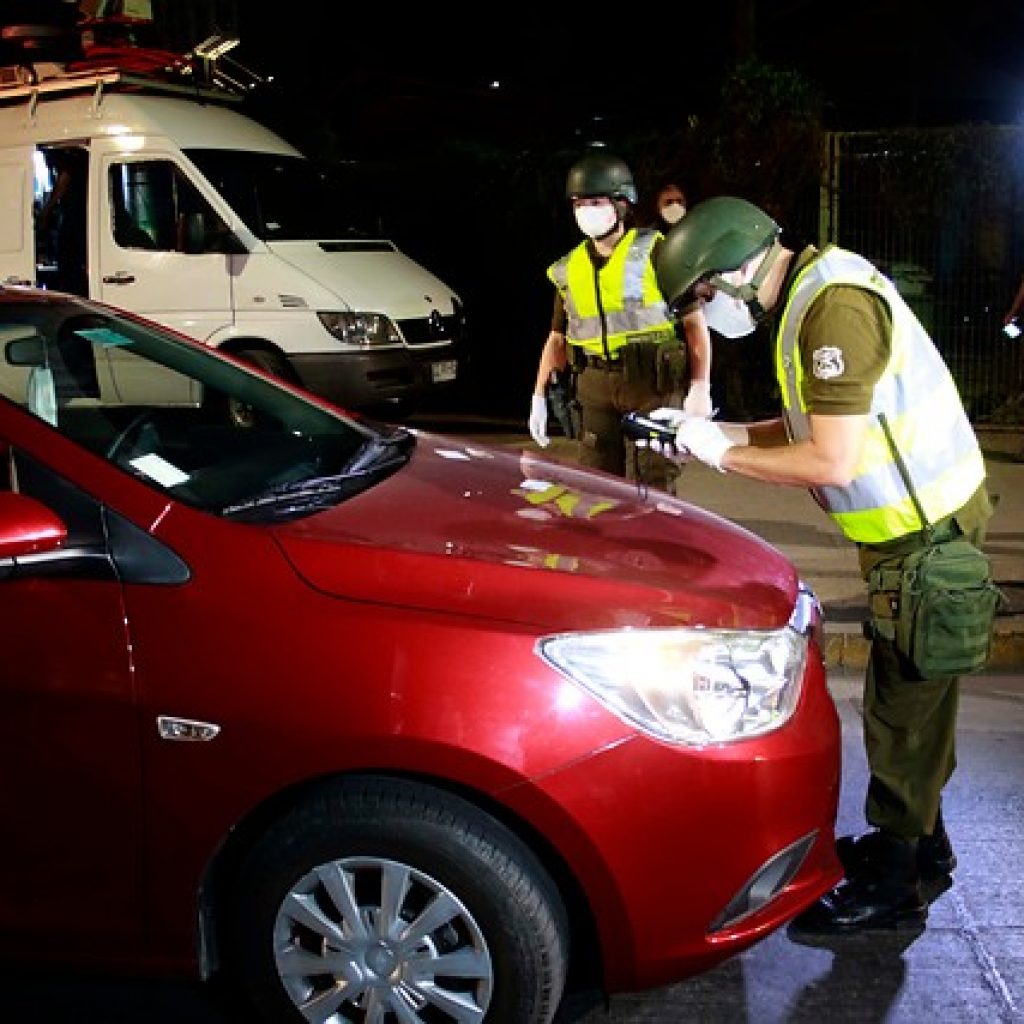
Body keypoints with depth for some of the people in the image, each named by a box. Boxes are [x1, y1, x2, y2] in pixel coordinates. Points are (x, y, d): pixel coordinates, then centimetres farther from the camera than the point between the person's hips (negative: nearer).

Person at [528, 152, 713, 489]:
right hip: (595, 386, 5)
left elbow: (694, 321, -4)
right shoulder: (569, 269, 13)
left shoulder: (656, 253, -2)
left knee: (652, 486, -4)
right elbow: (558, 337, 19)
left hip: (652, 383, -5)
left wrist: (700, 388, -13)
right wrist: (539, 397, 10)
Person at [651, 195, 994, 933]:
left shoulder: (836, 305, -23)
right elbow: (817, 425, 14)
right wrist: (716, 431, 5)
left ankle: (892, 888, 14)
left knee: (905, 706, 1)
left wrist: (721, 452, -14)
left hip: (925, 528, -10)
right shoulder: (813, 293, 8)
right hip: (915, 519, 10)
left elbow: (830, 461, -26)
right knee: (908, 696, 20)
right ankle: (921, 846, 36)